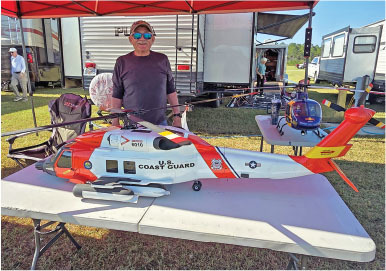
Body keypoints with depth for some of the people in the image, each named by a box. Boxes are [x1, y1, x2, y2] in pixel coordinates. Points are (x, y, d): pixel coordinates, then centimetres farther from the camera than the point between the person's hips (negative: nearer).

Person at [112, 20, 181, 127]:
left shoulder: (162, 60, 6)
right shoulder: (122, 62, 3)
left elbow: (171, 91, 10)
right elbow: (116, 96, 5)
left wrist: (177, 116, 6)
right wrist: (115, 122, 2)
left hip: (160, 123, 1)